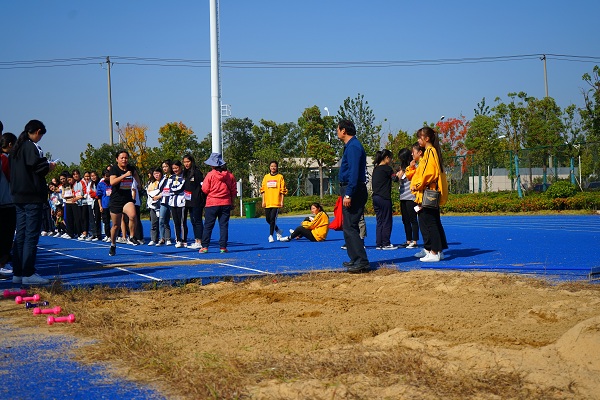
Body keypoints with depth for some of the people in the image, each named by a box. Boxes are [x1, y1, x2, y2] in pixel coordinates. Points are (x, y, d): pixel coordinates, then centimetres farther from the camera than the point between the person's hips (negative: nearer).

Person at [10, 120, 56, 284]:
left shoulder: (16, 148, 15)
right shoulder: (32, 147, -12)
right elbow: (37, 167, -22)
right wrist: (50, 166, -1)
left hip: (18, 196, 9)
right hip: (32, 196, -9)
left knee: (20, 234, 11)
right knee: (32, 235, -7)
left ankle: (17, 273, 13)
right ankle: (28, 273, -8)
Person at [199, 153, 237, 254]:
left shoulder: (210, 175, -8)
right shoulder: (229, 175, 2)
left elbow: (205, 190, -5)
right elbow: (234, 190, 6)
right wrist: (232, 202, 15)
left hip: (212, 204, -2)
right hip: (226, 204, 2)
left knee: (208, 226, 4)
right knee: (224, 225, 5)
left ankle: (205, 246, 3)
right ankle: (223, 247, 0)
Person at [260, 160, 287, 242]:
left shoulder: (280, 177, 2)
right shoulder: (266, 177, 10)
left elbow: (283, 190, 0)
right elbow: (263, 189, 11)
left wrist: (282, 201, -6)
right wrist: (263, 201, 5)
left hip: (276, 202, -4)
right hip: (267, 203, 4)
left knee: (273, 219, -11)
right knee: (268, 219, 8)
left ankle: (271, 235, -4)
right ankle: (278, 231, 27)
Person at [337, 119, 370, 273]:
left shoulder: (353, 147, -15)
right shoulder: (350, 146, 18)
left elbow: (354, 172, -22)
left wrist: (348, 194, -26)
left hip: (353, 191, -11)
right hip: (351, 191, 11)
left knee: (350, 227, -13)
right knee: (350, 226, 16)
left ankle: (361, 262, -16)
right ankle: (356, 259, 24)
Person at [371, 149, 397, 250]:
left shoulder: (376, 169, 12)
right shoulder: (387, 169, -9)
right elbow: (395, 178, 2)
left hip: (376, 197, 8)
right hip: (384, 198, -8)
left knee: (379, 222, 10)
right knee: (387, 221, -1)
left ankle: (378, 244, 10)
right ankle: (386, 244, 1)